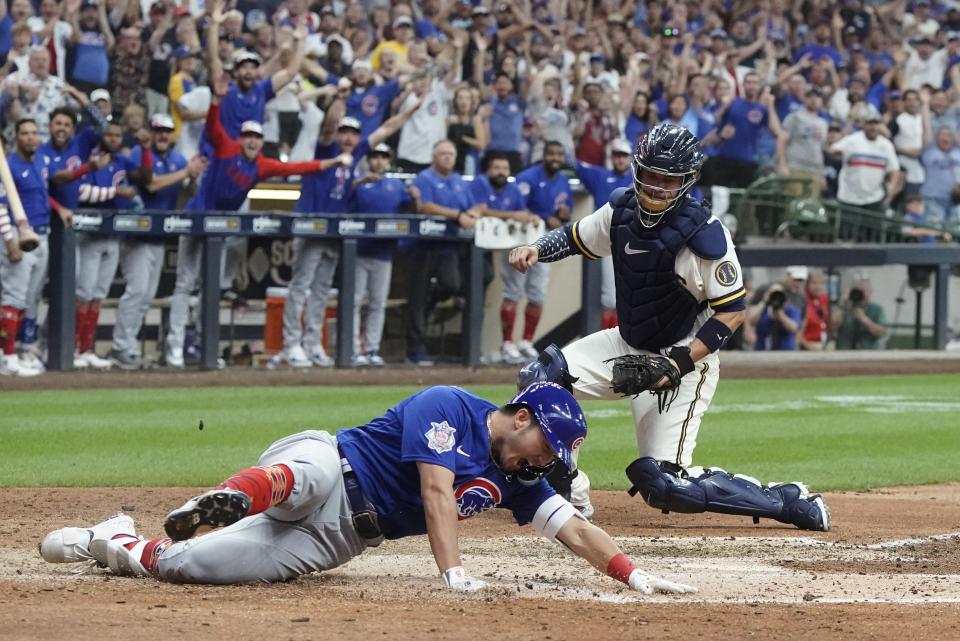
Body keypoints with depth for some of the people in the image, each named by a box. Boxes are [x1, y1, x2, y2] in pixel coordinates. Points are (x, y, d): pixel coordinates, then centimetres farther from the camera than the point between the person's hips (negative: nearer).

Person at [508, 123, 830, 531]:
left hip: (684, 359, -7)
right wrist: (535, 250, -9)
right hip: (628, 346, 7)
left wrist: (678, 364, -26)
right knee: (540, 379, -10)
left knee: (664, 483, -16)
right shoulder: (622, 211, -5)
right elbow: (574, 238, 13)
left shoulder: (704, 236, -24)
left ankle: (790, 502, -2)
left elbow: (733, 311, -19)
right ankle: (569, 495, 5)